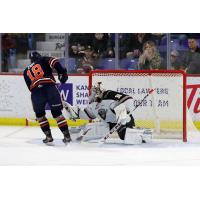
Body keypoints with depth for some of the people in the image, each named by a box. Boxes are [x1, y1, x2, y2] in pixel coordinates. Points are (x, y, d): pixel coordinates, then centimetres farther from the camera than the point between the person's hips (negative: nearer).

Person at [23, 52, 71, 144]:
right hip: (50, 87, -1)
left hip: (36, 90, 1)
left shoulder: (26, 71, 28)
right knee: (56, 112, 7)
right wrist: (61, 72, -4)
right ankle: (66, 135, 5)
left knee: (39, 114, 21)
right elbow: (53, 61, -1)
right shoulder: (43, 61, 20)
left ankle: (48, 136, 16)